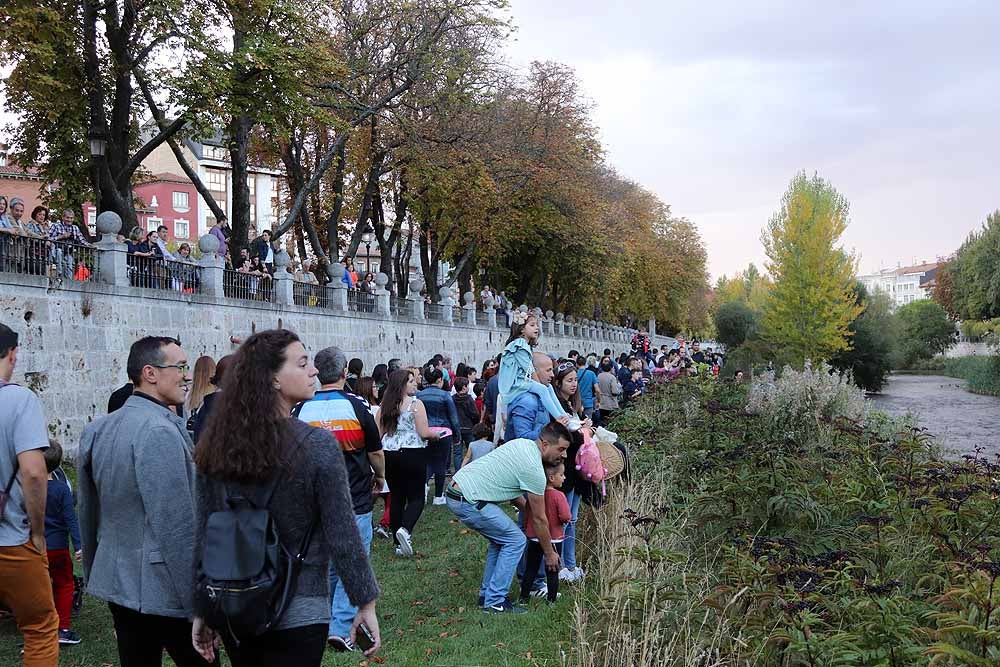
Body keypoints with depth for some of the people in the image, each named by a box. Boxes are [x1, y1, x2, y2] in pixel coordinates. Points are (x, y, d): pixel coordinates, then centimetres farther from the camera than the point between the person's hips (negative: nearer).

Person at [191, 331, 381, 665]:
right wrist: (366, 602, -3)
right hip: (297, 613, -4)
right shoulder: (317, 444, -17)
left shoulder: (215, 444, -4)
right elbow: (342, 536, -14)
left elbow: (203, 536, 1)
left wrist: (202, 610, 9)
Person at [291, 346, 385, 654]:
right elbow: (376, 452, 1)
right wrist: (379, 477, 21)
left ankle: (325, 624, 28)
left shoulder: (300, 409, -5)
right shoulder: (357, 406, -10)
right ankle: (341, 628, -2)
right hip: (355, 501, -3)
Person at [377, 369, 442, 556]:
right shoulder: (415, 404, -9)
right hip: (412, 455, -5)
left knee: (396, 497, 11)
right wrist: (436, 435, 9)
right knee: (416, 496, 4)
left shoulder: (384, 406, 4)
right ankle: (405, 529, -20)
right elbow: (424, 433, -12)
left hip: (389, 455, 5)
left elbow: (379, 435, 8)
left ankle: (399, 543, 14)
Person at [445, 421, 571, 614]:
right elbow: (539, 519, -4)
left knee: (501, 539, 20)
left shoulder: (522, 443, 13)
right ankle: (494, 602, -1)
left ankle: (487, 595, 24)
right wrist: (549, 554, 7)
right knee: (515, 540, -3)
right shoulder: (534, 469, -14)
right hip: (469, 501, -10)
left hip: (455, 491, 10)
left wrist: (527, 508, 26)